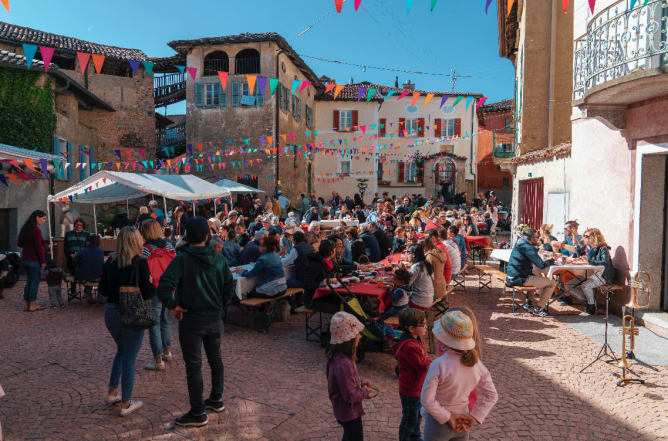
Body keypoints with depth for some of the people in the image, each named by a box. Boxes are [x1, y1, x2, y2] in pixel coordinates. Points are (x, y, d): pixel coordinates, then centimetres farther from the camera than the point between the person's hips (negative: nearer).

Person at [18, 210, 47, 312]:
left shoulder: (25, 229, 10)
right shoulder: (37, 230, -17)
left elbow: (19, 244, 18)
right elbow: (38, 247, -18)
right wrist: (43, 261, -13)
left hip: (25, 259, 8)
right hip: (34, 259, -8)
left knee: (29, 281, 15)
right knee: (35, 281, 0)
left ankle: (26, 305, 18)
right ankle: (32, 305, 4)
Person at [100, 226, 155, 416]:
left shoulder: (110, 263, 1)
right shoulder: (140, 262, -15)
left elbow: (103, 291, 7)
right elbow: (147, 293, -14)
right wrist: (151, 282, 5)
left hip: (111, 312, 6)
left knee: (121, 350, 27)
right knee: (129, 358, 6)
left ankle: (112, 393, 34)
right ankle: (125, 404, 16)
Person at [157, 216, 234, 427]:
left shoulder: (181, 259, -15)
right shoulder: (219, 259, -1)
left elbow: (163, 288, -25)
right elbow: (229, 289, 3)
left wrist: (172, 306, -10)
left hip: (191, 320, -5)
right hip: (215, 319, 5)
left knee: (193, 365, 4)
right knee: (215, 358, 20)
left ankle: (198, 413, 13)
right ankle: (216, 399, 35)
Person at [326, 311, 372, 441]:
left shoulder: (336, 357, -5)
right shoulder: (344, 365, -35)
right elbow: (350, 396, -30)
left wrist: (360, 384, 1)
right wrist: (365, 392, -13)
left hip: (343, 411, 9)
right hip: (350, 413, -9)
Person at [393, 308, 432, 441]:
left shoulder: (416, 339, -2)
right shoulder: (409, 347, -34)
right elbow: (423, 367, -27)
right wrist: (429, 361, -12)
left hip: (418, 388, 10)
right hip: (410, 391, -10)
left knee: (417, 416, 30)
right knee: (409, 420, 13)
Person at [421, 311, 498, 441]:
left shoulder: (439, 365, -28)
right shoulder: (477, 363, -12)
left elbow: (426, 400, -26)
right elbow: (492, 396, -2)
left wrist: (448, 417, -14)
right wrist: (474, 417, -5)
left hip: (438, 422, -4)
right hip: (462, 426, 5)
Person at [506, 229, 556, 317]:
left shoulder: (520, 243, 12)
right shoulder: (528, 247, -16)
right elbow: (541, 265, -16)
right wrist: (551, 260, 1)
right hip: (519, 279, -10)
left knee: (539, 277, 33)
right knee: (552, 283, -3)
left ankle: (529, 303, 34)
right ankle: (538, 309, 5)